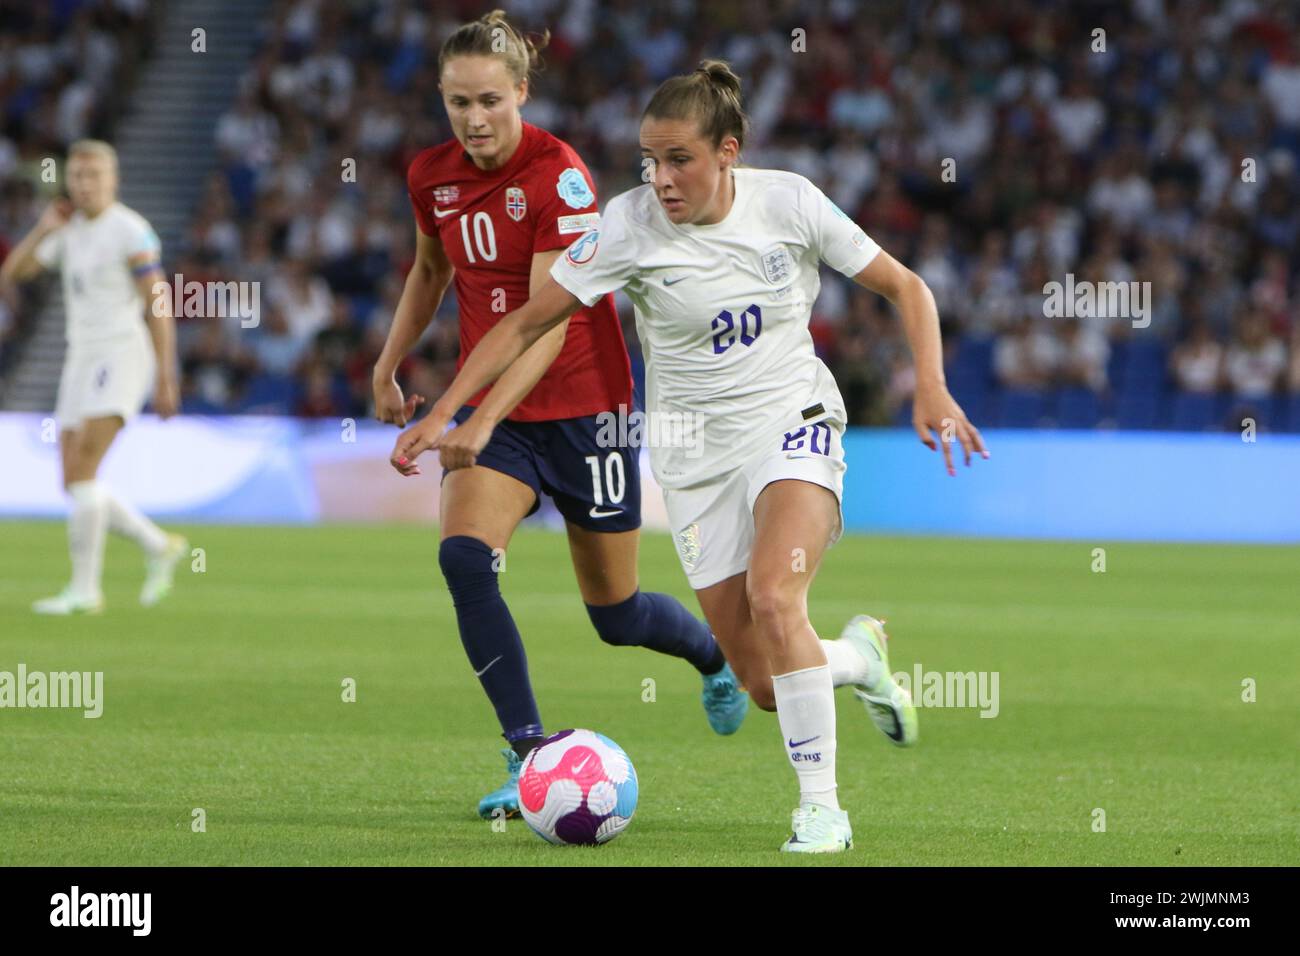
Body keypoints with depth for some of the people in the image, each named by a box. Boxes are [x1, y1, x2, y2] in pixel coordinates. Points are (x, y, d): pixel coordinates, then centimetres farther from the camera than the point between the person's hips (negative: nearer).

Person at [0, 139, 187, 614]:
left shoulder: (131, 232, -11)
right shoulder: (72, 229, 13)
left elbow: (159, 307, -13)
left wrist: (166, 379, -18)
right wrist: (44, 230, -3)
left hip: (123, 356, -8)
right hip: (82, 358, 8)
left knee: (81, 467, -19)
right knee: (75, 482, 5)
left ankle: (84, 587, -16)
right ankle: (159, 546, 21)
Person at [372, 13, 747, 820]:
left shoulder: (558, 176, -21)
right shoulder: (432, 177, -2)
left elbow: (547, 325, -27)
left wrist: (481, 423, -36)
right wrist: (389, 368, 19)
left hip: (581, 401, -4)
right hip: (493, 403, 5)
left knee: (616, 613, 8)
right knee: (464, 555, -23)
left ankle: (719, 655, 42)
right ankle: (529, 754, -17)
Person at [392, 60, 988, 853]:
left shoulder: (790, 202, -11)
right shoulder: (632, 224, -13)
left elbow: (906, 289, 0)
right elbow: (528, 323, -10)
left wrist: (931, 389, -13)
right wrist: (444, 414, -19)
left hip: (793, 425, -2)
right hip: (698, 453, 2)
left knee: (773, 596, -30)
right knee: (765, 686, -1)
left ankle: (821, 808, -20)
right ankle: (858, 656, 35)